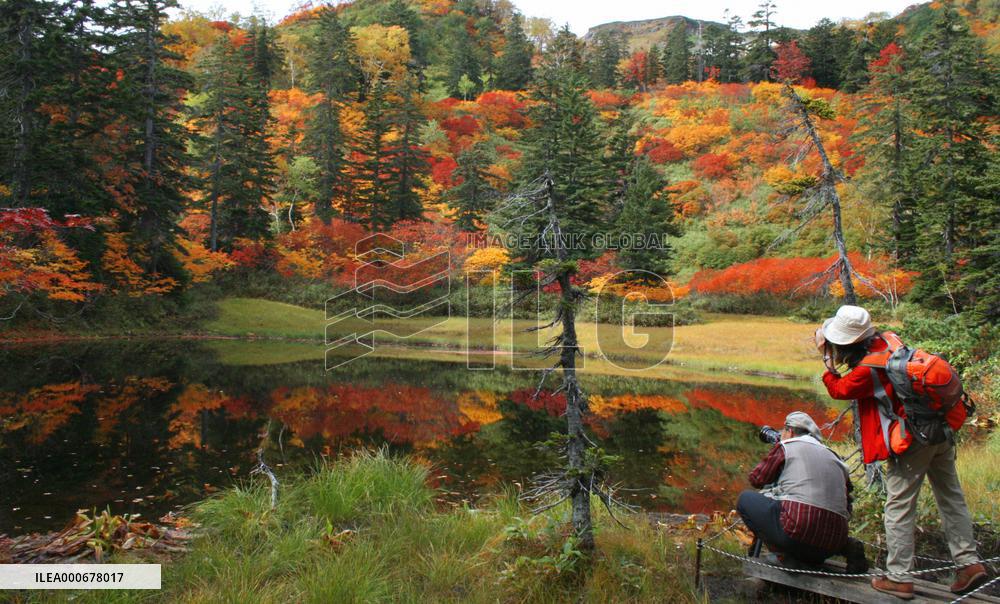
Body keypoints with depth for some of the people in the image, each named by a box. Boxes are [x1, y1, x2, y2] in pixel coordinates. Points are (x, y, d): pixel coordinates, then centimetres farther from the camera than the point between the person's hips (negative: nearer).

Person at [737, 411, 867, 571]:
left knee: (745, 498, 10)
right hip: (834, 541, 7)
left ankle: (782, 552, -5)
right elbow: (847, 508, 22)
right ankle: (847, 547, 9)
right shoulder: (834, 457, 21)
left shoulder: (786, 446, 6)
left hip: (799, 530, -7)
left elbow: (756, 479, 13)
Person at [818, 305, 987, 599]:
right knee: (951, 498, 18)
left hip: (912, 441, -8)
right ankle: (969, 562, 22)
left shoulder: (867, 370, -22)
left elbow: (839, 390, -3)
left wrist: (829, 361, 2)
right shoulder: (889, 339, 1)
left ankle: (899, 578, 8)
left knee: (899, 507, 2)